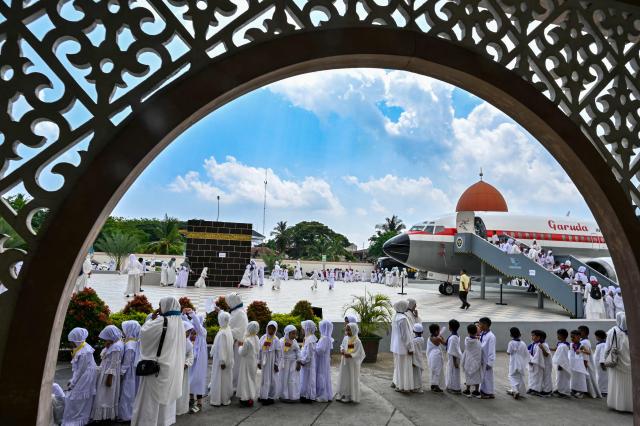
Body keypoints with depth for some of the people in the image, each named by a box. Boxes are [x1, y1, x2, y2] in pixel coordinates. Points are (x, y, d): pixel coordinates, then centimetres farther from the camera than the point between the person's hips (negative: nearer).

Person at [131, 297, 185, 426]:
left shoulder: (162, 321, -20)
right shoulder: (179, 322, 4)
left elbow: (144, 332, -13)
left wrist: (152, 318, -1)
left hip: (158, 366, -7)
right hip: (173, 366, 8)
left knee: (151, 398, 4)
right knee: (167, 396, 17)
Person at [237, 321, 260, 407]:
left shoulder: (247, 341, -25)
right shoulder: (256, 339, -2)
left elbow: (242, 353, -17)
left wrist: (240, 346, 2)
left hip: (247, 363, -7)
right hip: (254, 362, 7)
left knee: (246, 380, 4)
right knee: (252, 380, 16)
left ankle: (246, 399, 11)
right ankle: (251, 398, 25)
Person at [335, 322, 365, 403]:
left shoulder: (357, 341, -18)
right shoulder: (345, 338, 1)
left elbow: (360, 354, -18)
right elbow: (342, 346, 16)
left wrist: (350, 355, -27)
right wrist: (342, 350, -7)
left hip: (352, 364, -7)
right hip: (344, 362, 7)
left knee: (351, 379, 4)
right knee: (343, 377, 15)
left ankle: (350, 396, 18)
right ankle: (342, 394, 29)